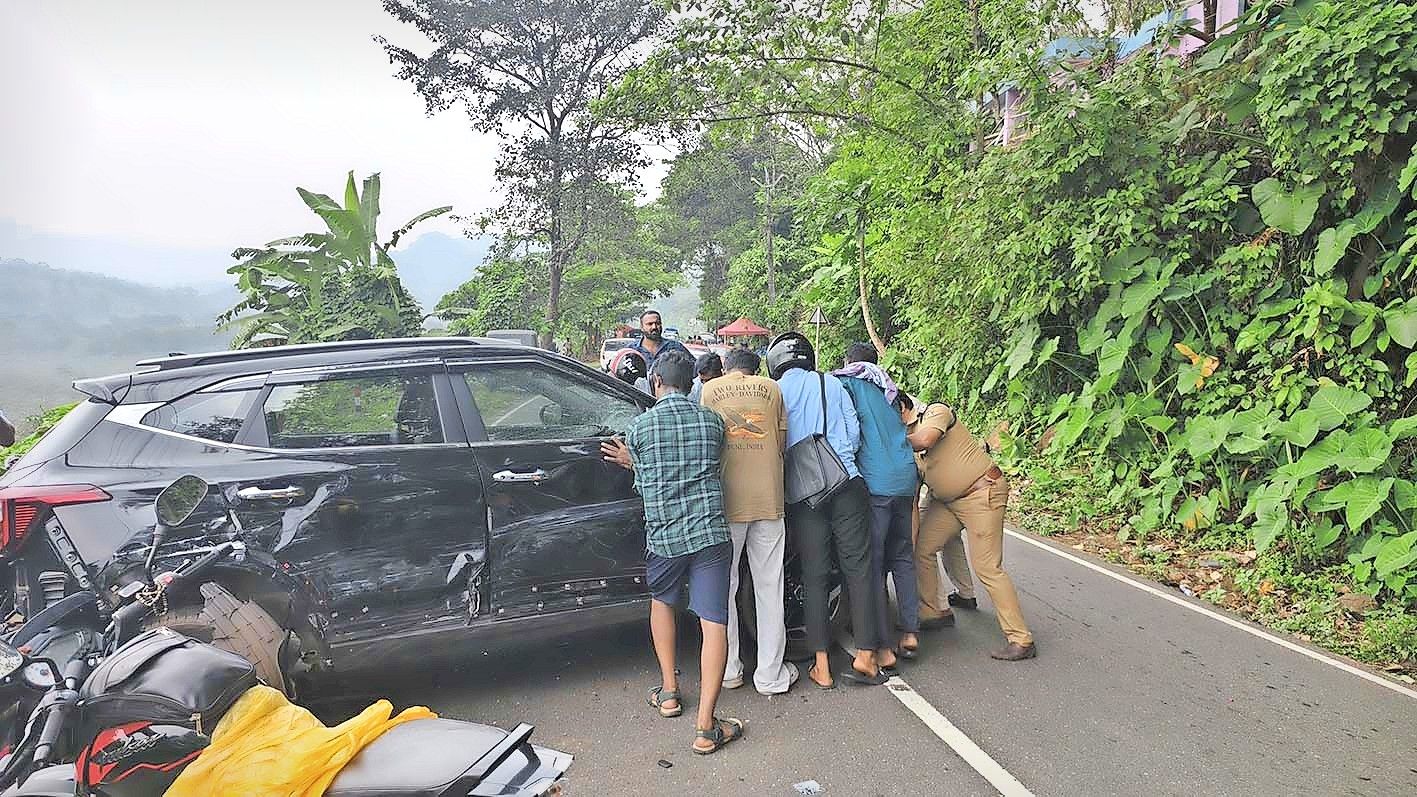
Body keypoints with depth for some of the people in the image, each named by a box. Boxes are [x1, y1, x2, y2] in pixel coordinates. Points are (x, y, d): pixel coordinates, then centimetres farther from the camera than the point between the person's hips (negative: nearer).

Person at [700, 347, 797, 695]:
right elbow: (782, 440, 11)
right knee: (769, 588, 8)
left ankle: (728, 669, 18)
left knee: (724, 584, 11)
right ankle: (770, 675, 13)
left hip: (727, 498, -1)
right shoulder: (771, 388, 9)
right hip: (769, 498, 1)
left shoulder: (710, 389, 6)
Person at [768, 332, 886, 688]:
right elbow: (854, 433, 8)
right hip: (847, 484, 1)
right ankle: (865, 657, 7)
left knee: (814, 577, 6)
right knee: (858, 569, 7)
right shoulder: (832, 384, 8)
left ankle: (822, 666, 8)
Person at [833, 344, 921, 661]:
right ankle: (910, 632, 19)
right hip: (906, 479, 6)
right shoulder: (888, 388, 23)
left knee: (873, 563, -1)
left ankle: (883, 646, 1)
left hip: (874, 482, -6)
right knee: (902, 557, 18)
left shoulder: (845, 382, 3)